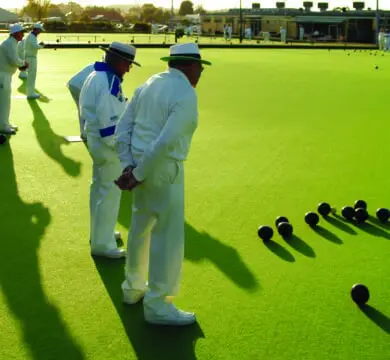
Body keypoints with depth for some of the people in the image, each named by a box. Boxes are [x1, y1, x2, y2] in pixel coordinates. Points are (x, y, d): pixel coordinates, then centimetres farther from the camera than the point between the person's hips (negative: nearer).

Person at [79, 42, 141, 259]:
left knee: (100, 189, 22)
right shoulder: (109, 81, -22)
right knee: (110, 194, -1)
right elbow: (110, 121, -25)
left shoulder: (96, 76, 11)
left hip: (96, 139, 11)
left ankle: (100, 233, 37)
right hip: (108, 145, -11)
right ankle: (102, 244, 8)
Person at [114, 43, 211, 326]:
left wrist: (128, 166, 0)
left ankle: (133, 287, 39)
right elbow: (165, 143, -24)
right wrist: (139, 176, -17)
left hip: (140, 165, 9)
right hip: (162, 170, -9)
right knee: (168, 236, 3)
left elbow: (123, 127, 6)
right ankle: (158, 305, 13)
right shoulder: (186, 95, -15)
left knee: (141, 227, 22)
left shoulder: (150, 84, 10)